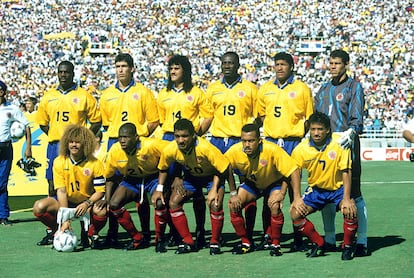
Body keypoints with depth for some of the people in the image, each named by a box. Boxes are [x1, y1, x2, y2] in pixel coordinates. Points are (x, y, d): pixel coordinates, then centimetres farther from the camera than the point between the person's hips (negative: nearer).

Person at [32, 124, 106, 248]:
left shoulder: (95, 164, -11)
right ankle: (54, 231, 7)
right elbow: (61, 191, -13)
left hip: (88, 202, -2)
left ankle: (91, 234, -2)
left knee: (101, 212, -37)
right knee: (39, 207, -25)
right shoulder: (59, 162, -9)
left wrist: (87, 204, -31)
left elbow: (100, 191, -10)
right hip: (67, 202, 2)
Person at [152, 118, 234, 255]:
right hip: (191, 176, 4)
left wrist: (233, 193, -27)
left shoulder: (205, 148, -38)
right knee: (173, 202, -12)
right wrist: (159, 189, -9)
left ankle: (215, 242, -4)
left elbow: (225, 168, -27)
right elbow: (163, 168, -1)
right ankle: (187, 242, 0)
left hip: (212, 176, -4)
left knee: (215, 204, -26)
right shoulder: (170, 150, -25)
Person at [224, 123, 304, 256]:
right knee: (234, 204, -19)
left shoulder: (272, 150, -35)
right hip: (251, 183, 3)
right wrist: (233, 193, -21)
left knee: (275, 206, -31)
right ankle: (246, 243, -2)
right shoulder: (235, 151, -27)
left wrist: (297, 198, -36)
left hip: (274, 183, -3)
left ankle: (275, 244, -12)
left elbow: (294, 171, -33)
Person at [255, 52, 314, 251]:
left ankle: (298, 238, 2)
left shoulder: (301, 89, 3)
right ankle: (267, 236, 8)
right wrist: (268, 132, 5)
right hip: (270, 142, 3)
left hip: (293, 142, -3)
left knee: (293, 188, -2)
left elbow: (309, 118, 4)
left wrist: (302, 137, -7)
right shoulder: (265, 89, 13)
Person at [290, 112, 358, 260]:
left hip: (338, 188, -3)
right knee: (295, 214, -16)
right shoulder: (301, 149, -12)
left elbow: (345, 172, -16)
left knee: (350, 211, -31)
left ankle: (347, 247, -5)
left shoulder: (339, 143, -18)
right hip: (316, 189, 3)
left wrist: (346, 199, -25)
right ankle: (318, 243, 7)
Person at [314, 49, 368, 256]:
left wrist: (351, 131, -27)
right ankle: (329, 239, 15)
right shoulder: (324, 90, 20)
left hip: (347, 145, -6)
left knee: (354, 193, -8)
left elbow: (357, 117, -9)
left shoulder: (354, 87, 2)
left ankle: (362, 241, -7)